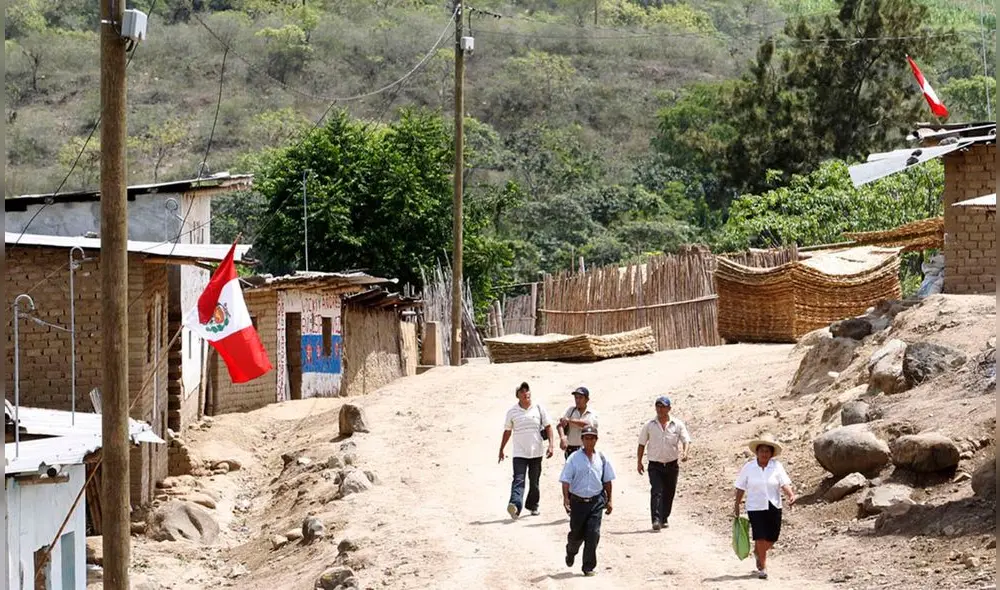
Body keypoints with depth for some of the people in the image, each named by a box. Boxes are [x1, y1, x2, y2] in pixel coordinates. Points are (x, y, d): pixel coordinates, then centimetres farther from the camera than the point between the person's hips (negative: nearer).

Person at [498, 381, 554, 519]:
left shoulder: (539, 409, 2)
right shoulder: (512, 412, 2)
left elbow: (548, 427, 4)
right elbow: (507, 432, 11)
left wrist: (550, 445, -6)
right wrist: (501, 450, 14)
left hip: (536, 452, 1)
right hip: (519, 453, -1)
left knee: (534, 481, 11)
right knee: (518, 480, -16)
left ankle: (533, 506, 28)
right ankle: (515, 506, -32)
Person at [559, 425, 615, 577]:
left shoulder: (601, 458, 3)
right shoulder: (574, 458, -5)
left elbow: (607, 480, 11)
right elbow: (566, 480, -6)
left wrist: (609, 500, 10)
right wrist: (566, 499, -16)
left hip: (596, 501, 1)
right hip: (578, 501, -1)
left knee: (593, 533, -7)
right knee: (576, 533, 9)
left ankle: (588, 566, 1)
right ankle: (571, 552, 44)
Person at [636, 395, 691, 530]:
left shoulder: (678, 425, 2)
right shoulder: (649, 425, 3)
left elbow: (686, 440, -3)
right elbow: (642, 443, 10)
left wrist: (685, 452, -24)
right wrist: (639, 462, 7)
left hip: (672, 465, 2)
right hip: (655, 465, -1)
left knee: (669, 493, 10)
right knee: (656, 492, -15)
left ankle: (664, 519, 25)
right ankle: (656, 520, -23)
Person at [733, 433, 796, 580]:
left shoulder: (777, 466, -2)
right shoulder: (749, 467, -3)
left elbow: (785, 484, -9)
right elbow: (740, 488, 3)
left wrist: (791, 495, -27)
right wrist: (737, 506, 3)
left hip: (774, 507, 2)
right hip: (755, 507, -2)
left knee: (772, 538, 8)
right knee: (761, 538, -7)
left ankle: (758, 552, 40)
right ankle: (762, 567, 7)